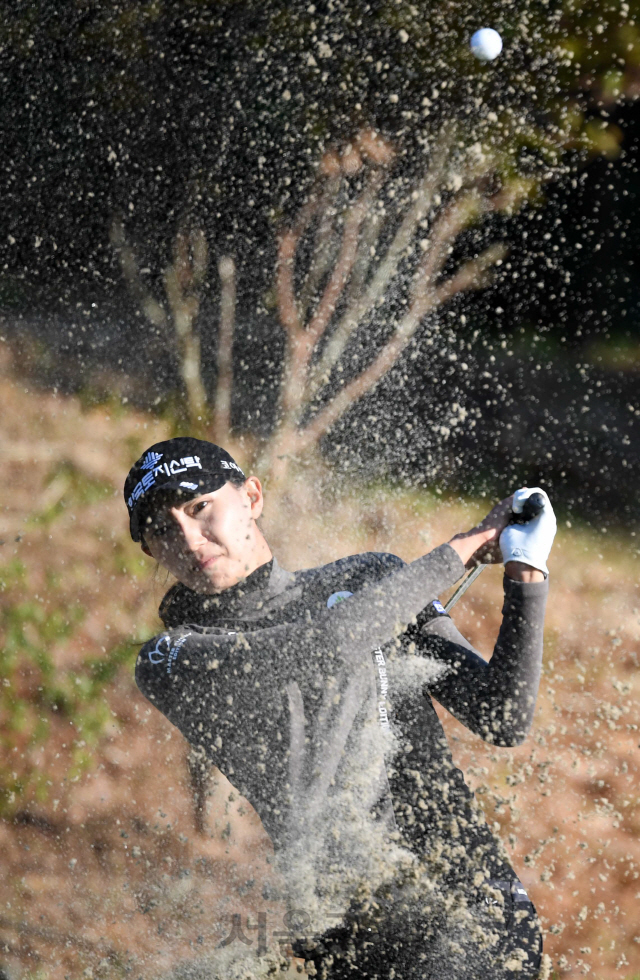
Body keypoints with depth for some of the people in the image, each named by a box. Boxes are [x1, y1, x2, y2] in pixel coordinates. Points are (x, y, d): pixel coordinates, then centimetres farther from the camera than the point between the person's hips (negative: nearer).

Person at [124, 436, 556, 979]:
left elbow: (505, 720, 7)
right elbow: (331, 643, -13)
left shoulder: (370, 583, 11)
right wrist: (463, 548, -3)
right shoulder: (170, 663, 2)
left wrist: (525, 573, -4)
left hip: (477, 909, -1)